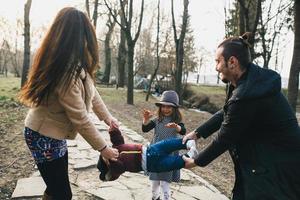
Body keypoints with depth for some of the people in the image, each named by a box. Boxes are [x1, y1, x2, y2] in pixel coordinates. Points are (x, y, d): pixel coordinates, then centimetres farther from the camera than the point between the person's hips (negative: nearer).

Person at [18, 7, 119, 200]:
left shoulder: (76, 63, -1)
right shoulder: (68, 72, -31)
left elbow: (90, 90, 8)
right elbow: (81, 119, -26)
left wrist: (107, 116, 6)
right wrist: (103, 148, -14)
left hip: (53, 134, 9)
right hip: (45, 138, -9)